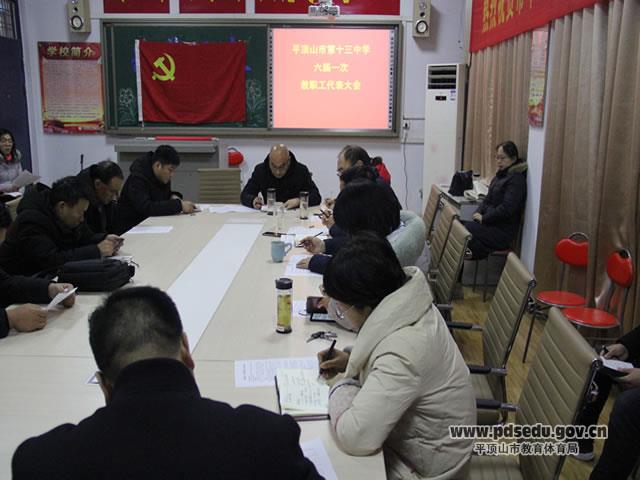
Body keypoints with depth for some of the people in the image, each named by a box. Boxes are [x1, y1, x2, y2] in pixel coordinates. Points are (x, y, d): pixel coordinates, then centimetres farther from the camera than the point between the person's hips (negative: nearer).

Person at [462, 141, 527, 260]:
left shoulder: (516, 179, -13)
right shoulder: (500, 175, 15)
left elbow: (506, 209, -21)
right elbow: (488, 199, 17)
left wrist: (484, 218, -15)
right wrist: (479, 212, -1)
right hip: (491, 224, 9)